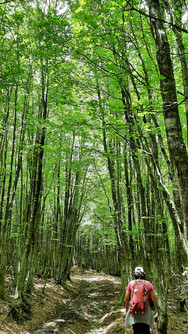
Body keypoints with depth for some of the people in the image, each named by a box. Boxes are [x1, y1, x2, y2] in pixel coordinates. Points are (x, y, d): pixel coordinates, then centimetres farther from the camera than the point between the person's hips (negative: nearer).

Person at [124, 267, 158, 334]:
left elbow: (126, 299, 2)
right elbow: (154, 300, 1)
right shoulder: (148, 284, -2)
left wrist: (127, 310, 16)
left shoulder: (131, 283, 0)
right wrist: (156, 295, 22)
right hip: (146, 313, 0)